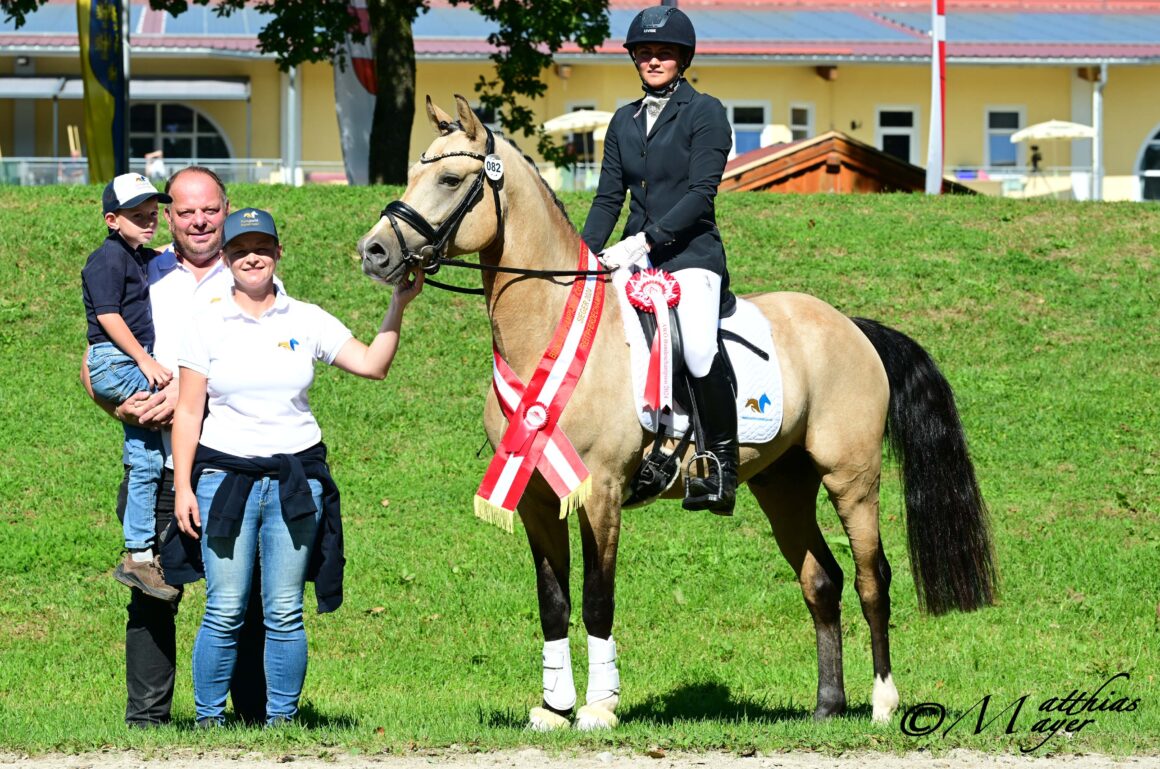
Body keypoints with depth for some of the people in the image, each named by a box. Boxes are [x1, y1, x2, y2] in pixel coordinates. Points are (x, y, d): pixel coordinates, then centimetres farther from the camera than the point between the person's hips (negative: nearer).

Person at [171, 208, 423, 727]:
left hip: (295, 479, 1)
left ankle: (281, 717, 9)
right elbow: (188, 412, 3)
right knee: (225, 613, -3)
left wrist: (398, 306, -9)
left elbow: (372, 365, 2)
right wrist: (182, 486, -4)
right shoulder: (208, 325, 3)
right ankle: (208, 718, 6)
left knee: (285, 614, 1)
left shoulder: (306, 321, 7)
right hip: (225, 477, -1)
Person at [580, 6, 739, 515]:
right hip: (635, 259, 6)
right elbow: (608, 197, 14)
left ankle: (722, 465, -20)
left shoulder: (704, 113, -1)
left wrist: (647, 240, -20)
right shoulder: (624, 121, 17)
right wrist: (584, 254, -2)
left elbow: (701, 192, -11)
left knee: (697, 346, -32)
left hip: (690, 254, -6)